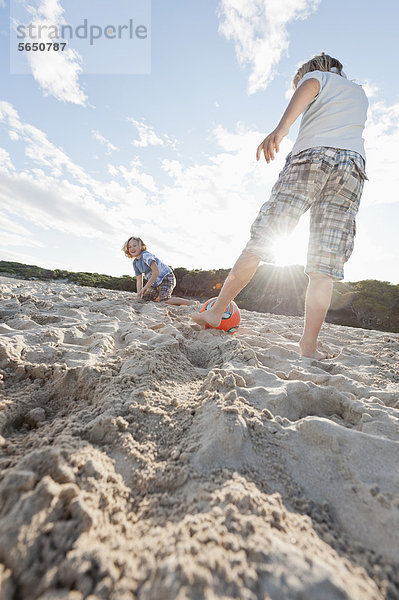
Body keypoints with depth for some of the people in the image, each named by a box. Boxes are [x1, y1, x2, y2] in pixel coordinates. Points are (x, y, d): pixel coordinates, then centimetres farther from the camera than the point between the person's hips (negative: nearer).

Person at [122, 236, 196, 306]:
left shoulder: (146, 255, -18)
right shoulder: (135, 263, 8)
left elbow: (156, 272, -31)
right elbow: (139, 281, 9)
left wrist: (145, 288, -27)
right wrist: (138, 297, 0)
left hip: (166, 277, -9)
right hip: (155, 282, 10)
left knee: (164, 300, -26)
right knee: (144, 298, 12)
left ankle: (190, 302, -14)